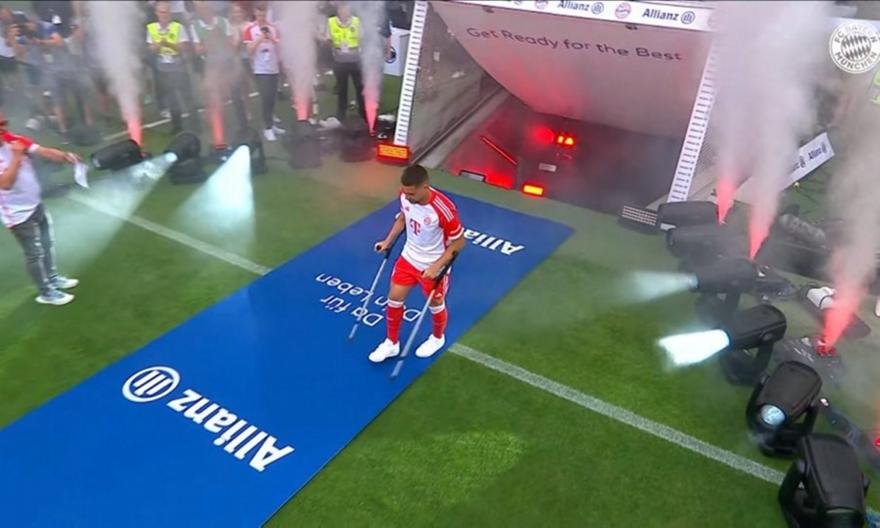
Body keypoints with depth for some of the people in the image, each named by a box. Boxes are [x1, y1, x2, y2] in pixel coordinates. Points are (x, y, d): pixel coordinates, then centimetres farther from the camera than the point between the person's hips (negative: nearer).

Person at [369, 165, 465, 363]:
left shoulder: (443, 209, -35)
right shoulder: (405, 196, -17)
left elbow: (458, 242, -22)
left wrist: (437, 266, -25)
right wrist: (388, 241, 4)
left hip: (432, 266, -5)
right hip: (409, 257, 5)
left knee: (435, 305, 18)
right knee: (394, 298, 12)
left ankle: (437, 338, 49)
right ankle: (391, 343, 34)